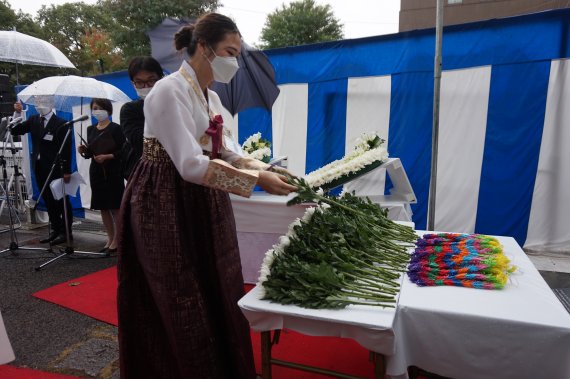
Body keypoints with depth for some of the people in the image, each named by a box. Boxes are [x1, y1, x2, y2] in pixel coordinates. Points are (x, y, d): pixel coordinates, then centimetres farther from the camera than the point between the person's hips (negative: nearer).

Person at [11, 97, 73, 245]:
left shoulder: (61, 123, -9)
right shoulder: (34, 120, 11)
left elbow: (66, 149, -11)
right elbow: (15, 131, 9)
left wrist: (67, 171, -13)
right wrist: (17, 113, -4)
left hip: (56, 169, -6)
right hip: (39, 168, 6)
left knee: (62, 201, 2)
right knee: (48, 201, 10)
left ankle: (66, 232, 11)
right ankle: (55, 230, 19)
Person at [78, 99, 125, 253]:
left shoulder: (115, 128, -5)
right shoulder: (91, 129, 13)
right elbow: (90, 153, 18)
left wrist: (107, 156, -20)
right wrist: (84, 150, -2)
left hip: (113, 172, -6)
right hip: (96, 172, 6)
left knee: (115, 207, -3)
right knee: (103, 208, 10)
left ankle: (117, 240, 6)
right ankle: (110, 239, 20)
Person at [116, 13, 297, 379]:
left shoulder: (211, 97, 11)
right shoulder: (170, 91, -16)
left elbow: (221, 153, 12)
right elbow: (190, 165, -25)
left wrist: (267, 168, -2)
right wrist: (256, 180, -26)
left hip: (202, 204, 9)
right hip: (166, 206, -8)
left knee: (217, 295, 16)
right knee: (180, 305, 4)